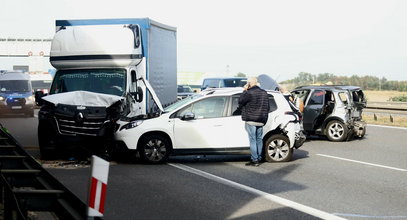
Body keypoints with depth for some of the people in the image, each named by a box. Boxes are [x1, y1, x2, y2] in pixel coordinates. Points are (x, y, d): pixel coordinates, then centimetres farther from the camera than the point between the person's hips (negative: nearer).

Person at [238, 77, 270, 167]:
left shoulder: (249, 93, -16)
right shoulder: (264, 93, 11)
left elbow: (240, 101, -6)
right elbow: (267, 107, 16)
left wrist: (244, 91, 1)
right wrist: (264, 119, 23)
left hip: (251, 120, -7)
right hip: (261, 121, 7)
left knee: (253, 140, -3)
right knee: (259, 139, 14)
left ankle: (254, 160, -4)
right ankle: (259, 158, 20)